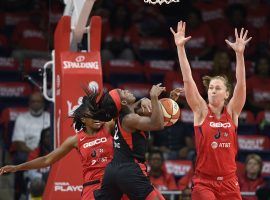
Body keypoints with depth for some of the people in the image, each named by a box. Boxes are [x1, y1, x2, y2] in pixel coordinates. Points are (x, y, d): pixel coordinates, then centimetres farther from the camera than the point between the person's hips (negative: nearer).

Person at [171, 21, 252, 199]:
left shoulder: (232, 112, 3)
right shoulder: (201, 111, 0)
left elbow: (241, 84, -9)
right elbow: (187, 79, -8)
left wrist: (239, 54, -21)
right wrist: (180, 47, -16)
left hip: (229, 182, 2)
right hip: (204, 182, -2)